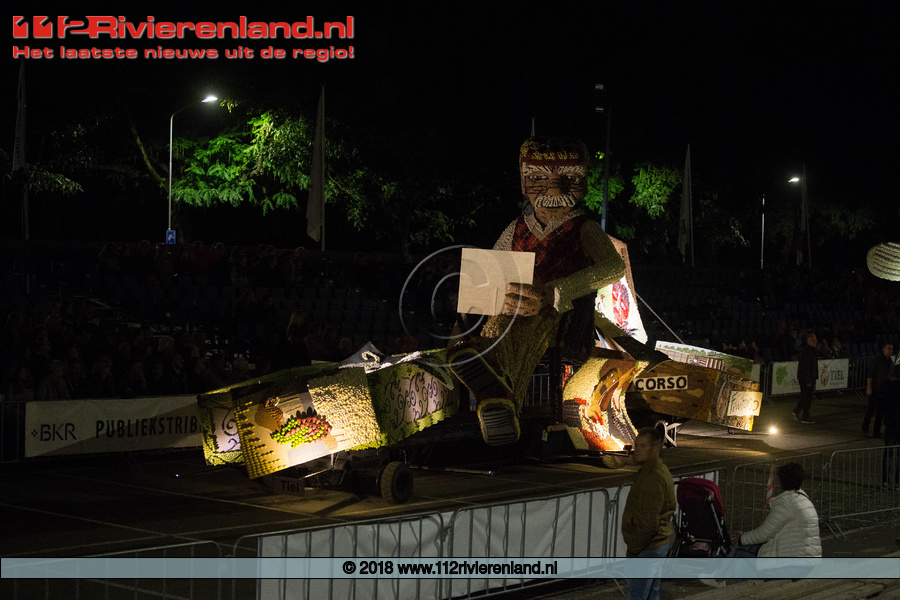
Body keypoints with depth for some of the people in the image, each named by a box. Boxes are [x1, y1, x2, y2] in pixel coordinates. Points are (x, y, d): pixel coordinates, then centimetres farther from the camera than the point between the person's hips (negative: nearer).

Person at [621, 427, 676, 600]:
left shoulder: (653, 477, -23)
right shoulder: (659, 470, 12)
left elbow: (649, 522, -26)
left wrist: (633, 550, -17)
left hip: (646, 549, -11)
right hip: (659, 545, 11)